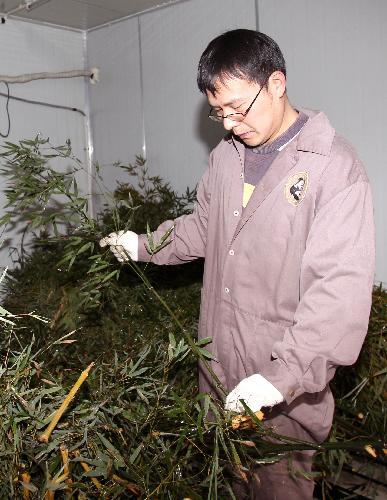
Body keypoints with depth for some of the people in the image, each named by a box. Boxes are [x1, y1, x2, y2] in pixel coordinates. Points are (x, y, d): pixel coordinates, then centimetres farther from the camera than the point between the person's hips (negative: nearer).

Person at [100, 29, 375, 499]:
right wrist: (144, 245, 5)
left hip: (287, 384, -6)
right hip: (218, 365, 6)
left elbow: (341, 287, -24)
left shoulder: (335, 168, -18)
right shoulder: (226, 156, 5)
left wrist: (284, 377, -29)